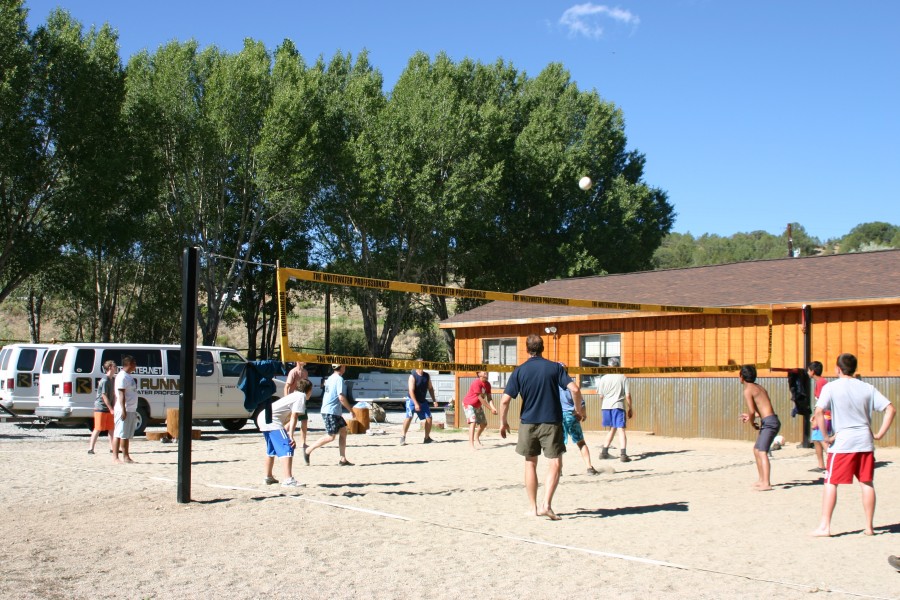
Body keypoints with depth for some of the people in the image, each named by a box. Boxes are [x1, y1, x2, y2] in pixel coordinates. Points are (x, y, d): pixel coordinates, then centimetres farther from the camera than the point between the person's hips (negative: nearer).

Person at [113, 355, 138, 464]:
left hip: (131, 410, 10)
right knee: (120, 434, -7)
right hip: (124, 410, -10)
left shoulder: (129, 376, 18)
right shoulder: (122, 376, -12)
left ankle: (126, 457, 15)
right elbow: (121, 394, -17)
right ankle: (115, 457, -5)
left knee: (127, 435, 11)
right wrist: (123, 410, -22)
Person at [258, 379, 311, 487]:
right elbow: (294, 417, -11)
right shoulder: (301, 396, -2)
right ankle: (288, 480, -22)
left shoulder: (294, 395, 25)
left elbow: (289, 417, 28)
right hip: (271, 420, -10)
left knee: (272, 449, 27)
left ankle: (268, 477, 38)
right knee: (288, 448, -13)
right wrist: (291, 437, -16)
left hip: (262, 417, 10)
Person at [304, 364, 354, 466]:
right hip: (331, 412, -10)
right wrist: (351, 409, -12)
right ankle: (308, 451, 2)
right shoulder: (339, 379, -13)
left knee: (343, 432, 8)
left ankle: (343, 459, 8)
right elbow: (341, 397, -20)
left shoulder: (331, 378, 14)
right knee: (330, 437, -5)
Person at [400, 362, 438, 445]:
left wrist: (434, 401, 5)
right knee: (409, 417, -22)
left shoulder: (427, 376, 3)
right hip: (412, 400, -6)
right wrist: (416, 404, -28)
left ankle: (427, 438, 15)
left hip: (422, 401, 6)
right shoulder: (413, 376, -16)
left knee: (429, 418, 1)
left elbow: (430, 388, 12)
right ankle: (403, 437, -16)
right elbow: (411, 391, -22)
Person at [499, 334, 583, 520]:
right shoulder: (555, 367, -1)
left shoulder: (520, 371, 0)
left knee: (530, 464, 13)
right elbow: (574, 389, -10)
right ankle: (546, 504, -13)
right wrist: (578, 410, 6)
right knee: (555, 464, 2)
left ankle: (533, 508, 16)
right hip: (552, 422, -1)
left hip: (528, 422, 1)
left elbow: (505, 400, -6)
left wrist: (503, 422, 7)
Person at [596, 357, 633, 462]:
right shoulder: (623, 378, -1)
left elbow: (601, 396, 7)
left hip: (606, 406, 3)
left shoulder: (604, 378, 4)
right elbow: (628, 395, -3)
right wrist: (630, 409, 8)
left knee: (612, 429, 20)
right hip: (619, 406, -3)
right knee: (621, 430, -4)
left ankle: (604, 452, 23)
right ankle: (623, 454, -18)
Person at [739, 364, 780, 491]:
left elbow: (752, 411, -17)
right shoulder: (759, 387, 19)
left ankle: (766, 483, -22)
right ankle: (761, 479, 26)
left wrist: (752, 423, 0)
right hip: (771, 421, 10)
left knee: (762, 452, -14)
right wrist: (750, 417, 28)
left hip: (769, 422, -10)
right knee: (756, 450, 20)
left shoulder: (748, 390, -9)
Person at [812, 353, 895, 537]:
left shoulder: (831, 387, -4)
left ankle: (824, 526, -1)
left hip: (841, 442, -4)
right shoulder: (867, 388, 7)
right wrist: (879, 434, 4)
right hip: (865, 441, 4)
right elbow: (890, 409, 3)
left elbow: (819, 412, -17)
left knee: (831, 483, 1)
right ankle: (869, 527, 15)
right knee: (867, 483, 11)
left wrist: (826, 436, -8)